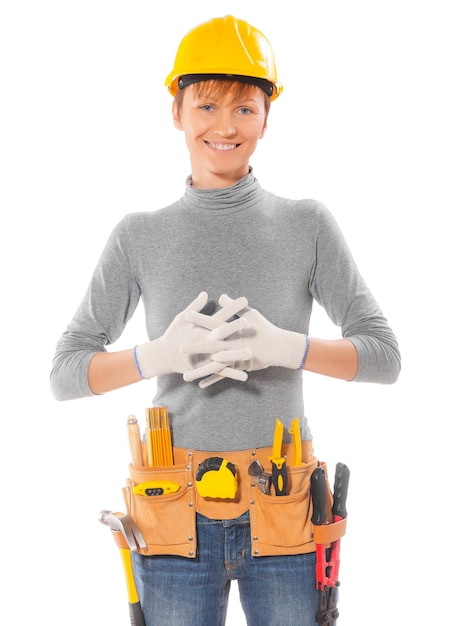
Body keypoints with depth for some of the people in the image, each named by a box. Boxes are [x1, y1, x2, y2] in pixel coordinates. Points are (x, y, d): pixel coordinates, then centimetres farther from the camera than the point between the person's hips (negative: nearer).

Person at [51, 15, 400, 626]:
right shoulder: (139, 237, 3)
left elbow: (384, 355, 0)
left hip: (282, 522, 0)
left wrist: (284, 346, -18)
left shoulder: (307, 225, 1)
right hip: (177, 521, 0)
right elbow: (65, 373, 2)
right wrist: (160, 355, -17)